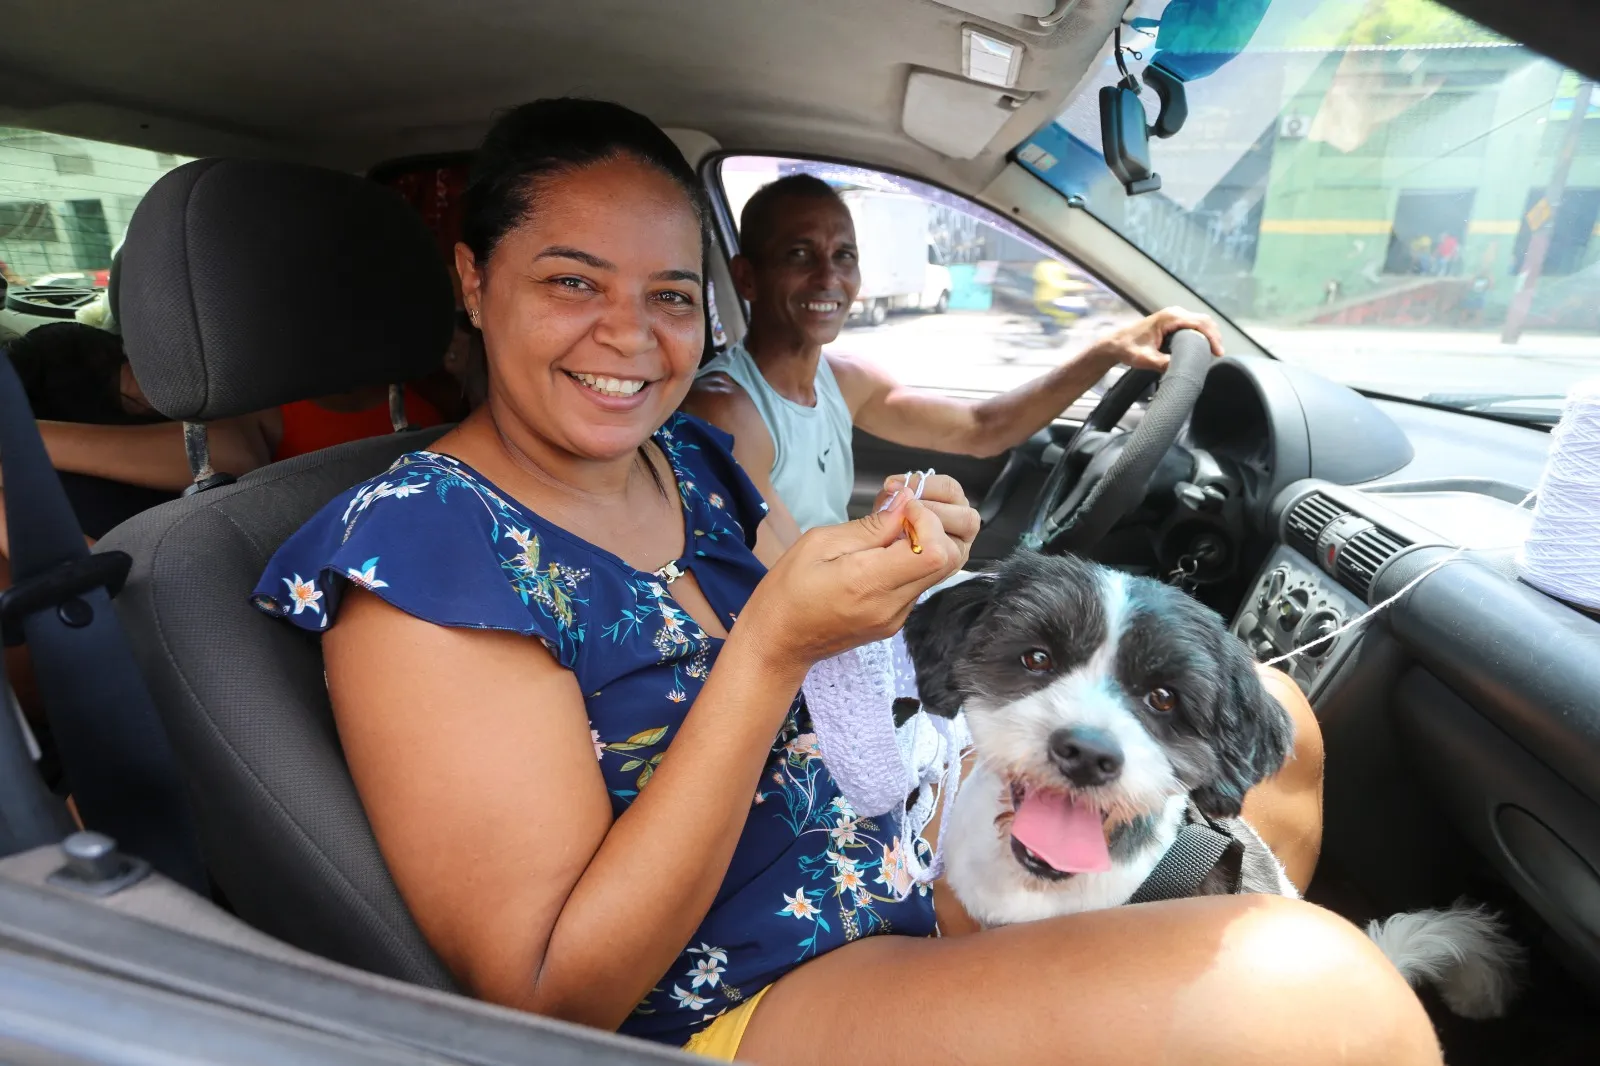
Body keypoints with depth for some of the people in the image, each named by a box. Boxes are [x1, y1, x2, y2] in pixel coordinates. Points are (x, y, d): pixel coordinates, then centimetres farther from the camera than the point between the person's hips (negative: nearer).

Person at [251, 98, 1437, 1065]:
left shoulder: (694, 457, 1)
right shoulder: (421, 545, -19)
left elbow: (795, 718, 9)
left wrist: (888, 576, -12)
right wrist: (772, 647, -29)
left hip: (905, 854, 7)